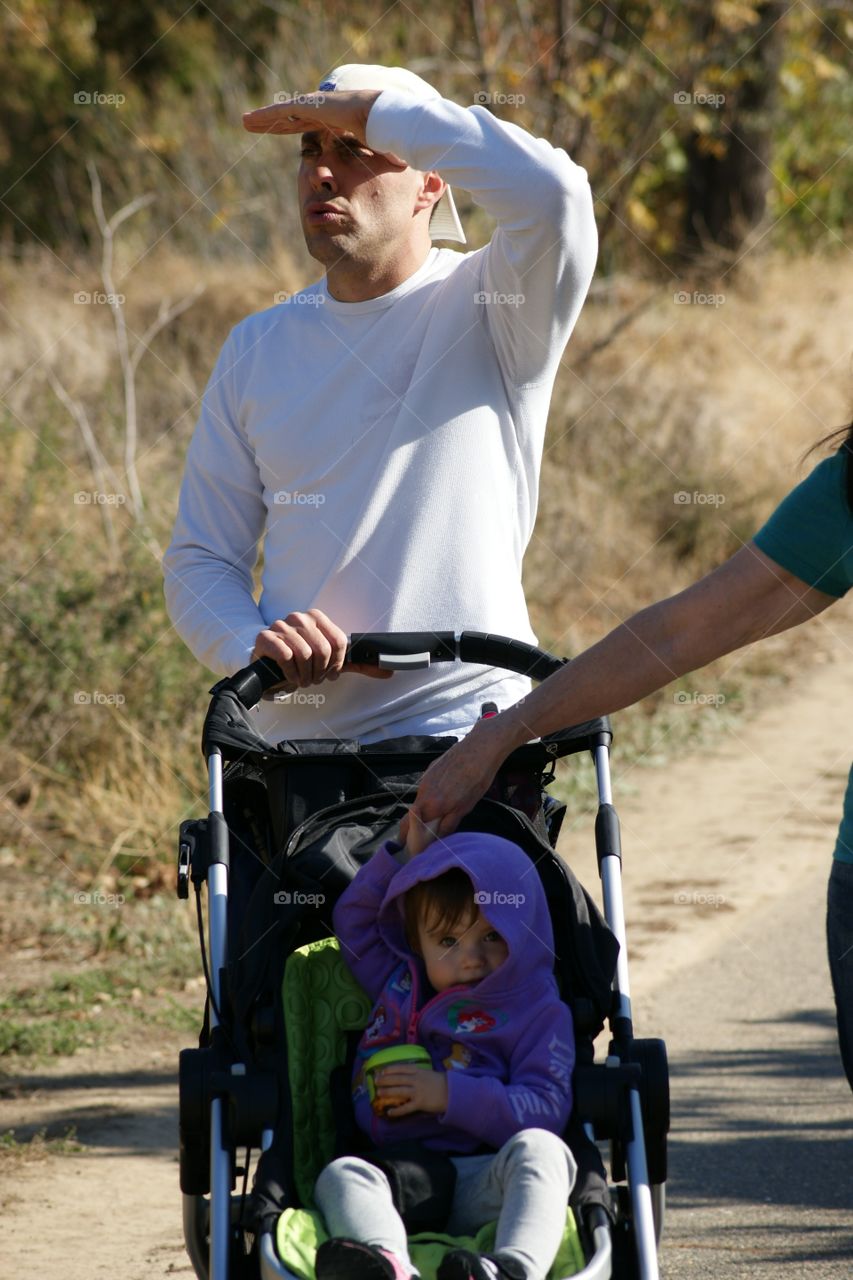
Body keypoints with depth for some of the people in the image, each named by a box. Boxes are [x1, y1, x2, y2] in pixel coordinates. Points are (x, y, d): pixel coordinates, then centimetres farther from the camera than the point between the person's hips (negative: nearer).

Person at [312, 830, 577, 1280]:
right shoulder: (399, 984, 28)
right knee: (340, 1175, -29)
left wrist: (450, 1095, -9)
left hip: (483, 1186, -3)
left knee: (539, 1149, -33)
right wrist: (406, 853, 28)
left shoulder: (539, 1014, 11)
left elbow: (545, 1112, -2)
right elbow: (353, 915, 40)